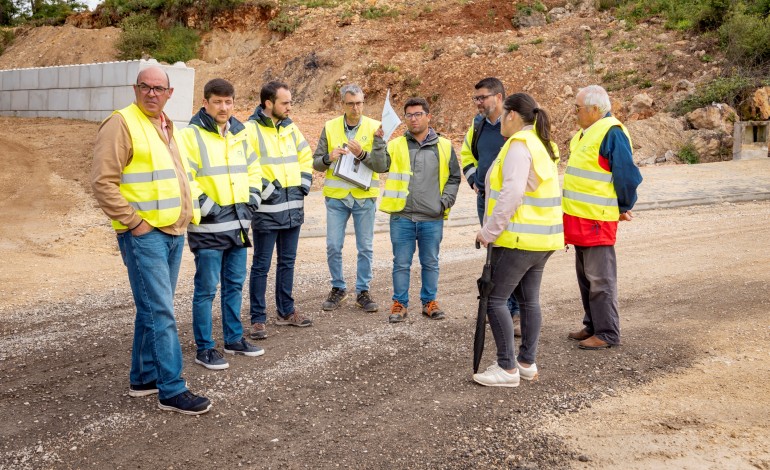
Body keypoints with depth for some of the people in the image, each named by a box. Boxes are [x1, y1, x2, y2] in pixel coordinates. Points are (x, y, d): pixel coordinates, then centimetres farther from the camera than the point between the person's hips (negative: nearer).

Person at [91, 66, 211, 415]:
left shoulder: (165, 127, 17)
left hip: (174, 232, 9)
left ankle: (143, 378, 25)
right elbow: (103, 182, -16)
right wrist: (134, 222, -17)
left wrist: (190, 209, 15)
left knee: (153, 309, 14)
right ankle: (172, 390, -3)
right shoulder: (121, 123, -9)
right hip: (144, 235, -8)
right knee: (160, 312, -8)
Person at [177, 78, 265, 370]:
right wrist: (206, 206, -16)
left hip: (238, 225, 7)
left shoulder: (239, 133, 12)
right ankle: (204, 348, 9)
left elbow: (253, 170, 21)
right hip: (208, 228, -7)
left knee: (234, 285, 15)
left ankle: (234, 338, 28)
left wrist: (252, 200, 9)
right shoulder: (191, 135, -9)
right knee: (206, 289, -1)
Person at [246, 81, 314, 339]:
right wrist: (266, 190, -17)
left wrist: (303, 185, 8)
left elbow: (306, 158, 21)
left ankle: (286, 311, 28)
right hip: (266, 210, -7)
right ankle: (258, 319, 11)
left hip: (293, 209, 7)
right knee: (261, 265, 2)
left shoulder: (291, 128, 11)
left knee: (287, 262, 16)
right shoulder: (250, 130, -11)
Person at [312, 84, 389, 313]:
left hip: (364, 197, -1)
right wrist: (329, 158, -17)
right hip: (336, 197, 1)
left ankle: (363, 291, 20)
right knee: (333, 247, 4)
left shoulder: (374, 127, -3)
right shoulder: (330, 127, 2)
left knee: (365, 248, 6)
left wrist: (362, 154, -24)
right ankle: (338, 288, 23)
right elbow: (316, 163, 4)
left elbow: (382, 166, -9)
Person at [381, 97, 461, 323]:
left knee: (430, 262, 12)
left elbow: (454, 177, 10)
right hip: (402, 216, -1)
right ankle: (399, 303, 18)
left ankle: (430, 301, 26)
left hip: (432, 218, 1)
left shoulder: (444, 146, 6)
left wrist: (446, 201, -2)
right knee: (401, 263, 6)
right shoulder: (396, 145, 4)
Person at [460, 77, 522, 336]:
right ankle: (504, 309, 25)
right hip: (485, 199, 7)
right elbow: (467, 153, 27)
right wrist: (473, 179, 13)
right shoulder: (478, 124, 10)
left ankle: (520, 313, 5)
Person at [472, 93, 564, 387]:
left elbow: (511, 194, -24)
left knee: (495, 299, -4)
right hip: (542, 236, 10)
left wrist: (489, 231, -18)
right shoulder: (541, 144, 15)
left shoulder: (519, 145, -15)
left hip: (519, 237, -10)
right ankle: (527, 363, 22)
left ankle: (507, 368, -1)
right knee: (529, 299, 14)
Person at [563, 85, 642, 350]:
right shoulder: (586, 132, 14)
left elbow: (627, 174, -17)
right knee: (585, 276, 16)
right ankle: (592, 326, 28)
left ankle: (607, 333, 7)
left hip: (597, 219, -10)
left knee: (599, 278, -2)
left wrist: (624, 208, -6)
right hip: (579, 217, 10)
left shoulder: (611, 133, -16)